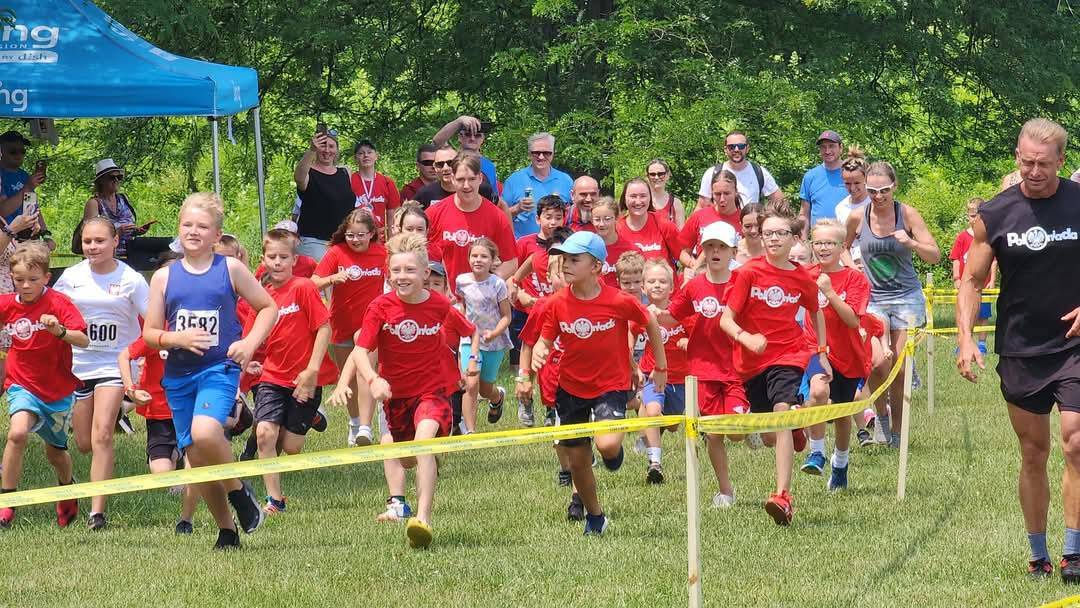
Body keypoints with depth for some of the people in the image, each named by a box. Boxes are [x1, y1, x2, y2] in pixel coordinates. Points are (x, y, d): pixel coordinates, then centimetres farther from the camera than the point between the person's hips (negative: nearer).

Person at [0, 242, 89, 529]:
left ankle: (67, 485, 52)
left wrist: (60, 331, -44)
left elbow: (83, 341, -26)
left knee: (55, 451, 17)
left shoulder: (58, 303, -16)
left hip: (58, 390, -1)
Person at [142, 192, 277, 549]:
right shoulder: (165, 277, 6)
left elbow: (268, 307, 9)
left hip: (219, 369, -4)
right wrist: (177, 338, -13)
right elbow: (149, 334, 7)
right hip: (178, 374, 4)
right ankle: (226, 531, 20)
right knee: (195, 457, 5)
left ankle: (238, 491, -4)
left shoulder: (230, 270, 1)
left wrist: (251, 342, -6)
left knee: (205, 433, -30)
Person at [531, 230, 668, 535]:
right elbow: (545, 339, -1)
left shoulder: (619, 301, -16)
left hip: (611, 386, -3)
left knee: (607, 445, -27)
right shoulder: (557, 304, -9)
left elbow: (650, 324, 1)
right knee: (578, 461, 9)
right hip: (571, 389, 3)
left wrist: (661, 366, 8)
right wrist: (538, 353, -26)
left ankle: (614, 450, 13)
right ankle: (594, 516, 33)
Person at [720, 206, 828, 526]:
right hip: (753, 359, 1)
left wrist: (822, 352, 19)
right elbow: (726, 319, -11)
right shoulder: (748, 273, -7)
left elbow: (816, 312, 21)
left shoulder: (802, 278, -1)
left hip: (789, 355, -1)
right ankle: (796, 429, 52)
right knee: (769, 437, 11)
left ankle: (783, 497, -31)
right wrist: (745, 337, -30)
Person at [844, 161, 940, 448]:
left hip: (906, 296, 0)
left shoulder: (907, 214, -5)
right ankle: (880, 414, 8)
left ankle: (896, 432, 13)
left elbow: (935, 256, -6)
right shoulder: (857, 218, -2)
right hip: (872, 297, 0)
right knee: (878, 362, -18)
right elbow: (842, 248, 19)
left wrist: (911, 243, -23)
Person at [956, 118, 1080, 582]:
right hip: (1020, 349, 2)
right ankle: (1038, 556, 18)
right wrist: (966, 338, -9)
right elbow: (972, 280, 4)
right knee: (1033, 454, 9)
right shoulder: (994, 215, -2)